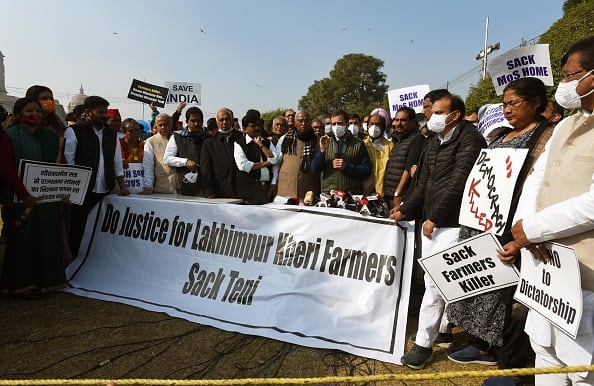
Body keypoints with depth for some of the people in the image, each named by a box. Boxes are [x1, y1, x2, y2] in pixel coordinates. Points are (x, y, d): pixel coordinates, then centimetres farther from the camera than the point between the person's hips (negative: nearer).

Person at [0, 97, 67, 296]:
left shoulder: (52, 138, 11)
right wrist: (24, 194, -19)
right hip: (21, 200, -4)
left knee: (47, 238, 8)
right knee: (23, 240, 4)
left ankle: (45, 280, 21)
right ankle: (23, 283, 17)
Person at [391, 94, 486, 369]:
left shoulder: (469, 139, -11)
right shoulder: (434, 141, 15)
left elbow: (458, 182, -17)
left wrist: (434, 217, -15)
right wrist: (405, 210, 12)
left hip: (453, 222, -8)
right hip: (432, 220, 8)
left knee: (435, 281, -7)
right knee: (434, 279, 13)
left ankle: (424, 344, 3)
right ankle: (443, 326, 31)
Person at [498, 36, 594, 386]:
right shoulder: (566, 125, 14)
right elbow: (536, 178, 10)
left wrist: (532, 228, -14)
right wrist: (524, 231, -7)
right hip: (546, 262, 8)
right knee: (546, 351, 21)